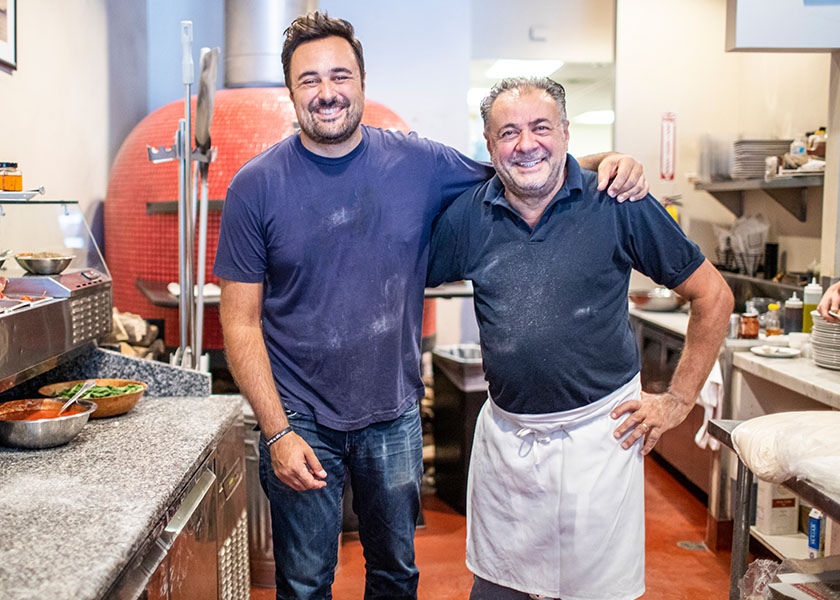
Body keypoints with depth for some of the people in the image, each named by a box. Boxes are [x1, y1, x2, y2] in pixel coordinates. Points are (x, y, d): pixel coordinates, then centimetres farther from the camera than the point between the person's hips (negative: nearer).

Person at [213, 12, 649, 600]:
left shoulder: (418, 163, -5)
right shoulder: (256, 187, -9)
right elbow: (241, 323, -8)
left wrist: (604, 170, -12)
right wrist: (278, 433, -14)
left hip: (394, 417, 2)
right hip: (299, 419, -2)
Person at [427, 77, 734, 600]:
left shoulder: (619, 205, -8)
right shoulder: (468, 216, -1)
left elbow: (713, 296, -2)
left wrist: (679, 399, -3)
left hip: (599, 432, -2)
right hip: (504, 433, 3)